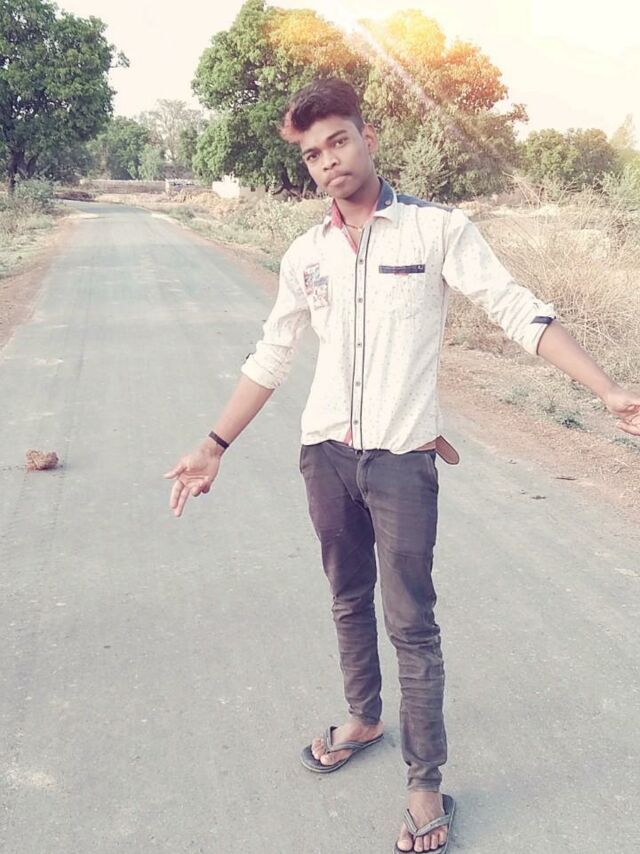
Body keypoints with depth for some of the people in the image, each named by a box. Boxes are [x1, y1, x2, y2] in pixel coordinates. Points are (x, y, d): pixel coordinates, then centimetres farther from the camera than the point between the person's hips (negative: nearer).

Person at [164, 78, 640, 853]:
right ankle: (364, 720, 40)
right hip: (326, 454, 4)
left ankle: (426, 783, 16)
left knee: (410, 622, 1)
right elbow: (269, 360, 12)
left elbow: (520, 312, -8)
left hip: (401, 459, -4)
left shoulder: (438, 228, -5)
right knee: (348, 603, 18)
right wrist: (213, 448, 11)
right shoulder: (305, 255, 7)